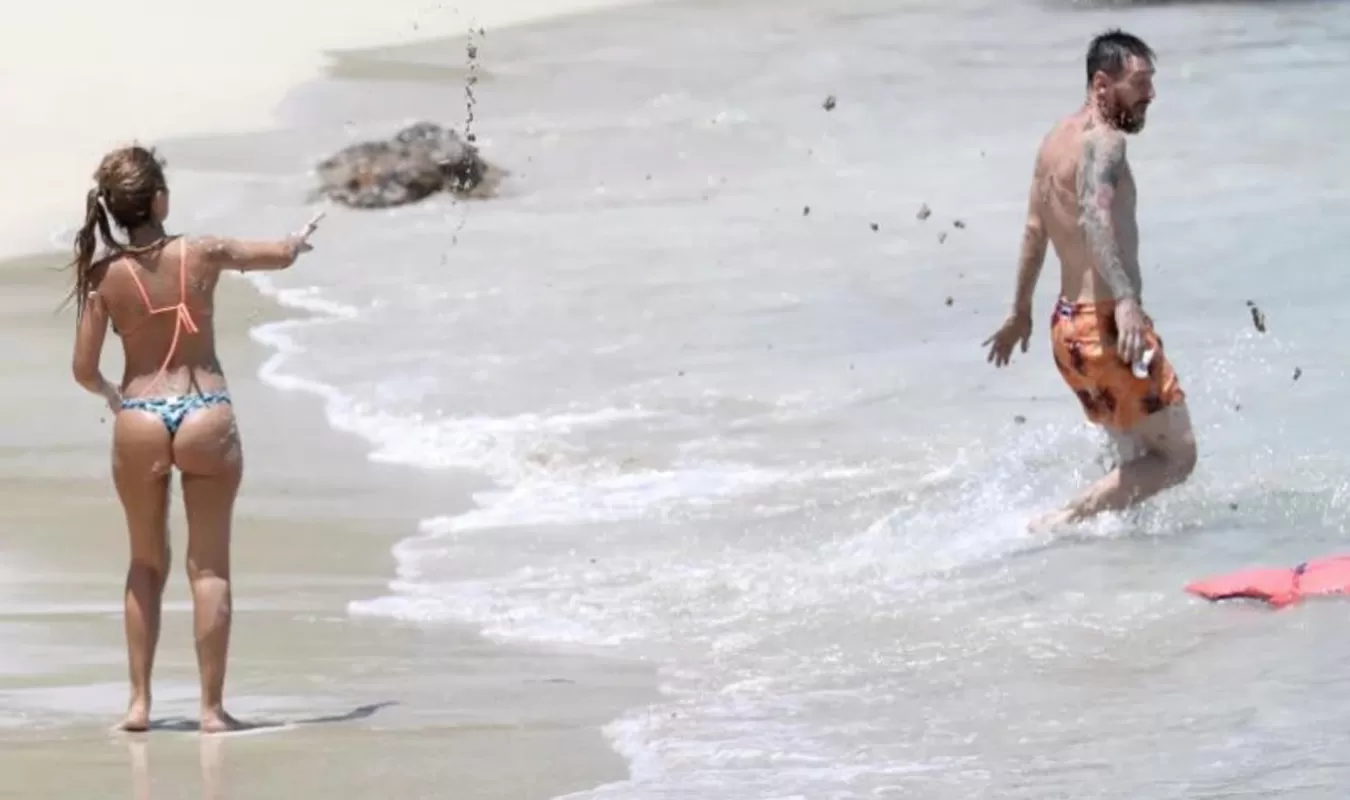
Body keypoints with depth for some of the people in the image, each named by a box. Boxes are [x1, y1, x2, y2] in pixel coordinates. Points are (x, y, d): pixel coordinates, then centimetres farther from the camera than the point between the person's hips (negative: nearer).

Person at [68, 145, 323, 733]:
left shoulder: (105, 276, -5)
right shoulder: (202, 255, -5)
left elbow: (83, 370, -1)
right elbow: (282, 255, 14)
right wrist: (298, 240, 38)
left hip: (139, 420, 1)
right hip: (206, 418, -1)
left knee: (146, 564, 17)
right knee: (209, 567, 6)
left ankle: (139, 701, 14)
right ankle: (212, 707, 5)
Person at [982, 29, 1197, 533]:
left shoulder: (1056, 140, 14)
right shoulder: (1104, 141, -14)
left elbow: (1036, 230, 25)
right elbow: (1095, 214, -32)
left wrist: (1021, 313, 35)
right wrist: (1126, 299, -45)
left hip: (1068, 325, 9)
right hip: (1108, 326, -9)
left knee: (1140, 457, 20)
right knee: (1176, 458, -6)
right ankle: (1060, 524, -15)